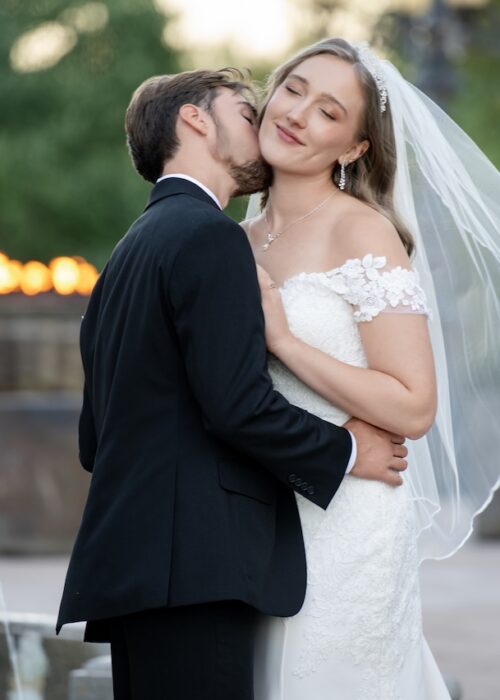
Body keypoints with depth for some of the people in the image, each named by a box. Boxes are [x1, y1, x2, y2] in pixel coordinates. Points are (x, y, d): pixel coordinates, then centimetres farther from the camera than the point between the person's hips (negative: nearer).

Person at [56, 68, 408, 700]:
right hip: (195, 570, -9)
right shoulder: (210, 237, -6)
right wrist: (346, 451, -2)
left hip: (127, 566, 9)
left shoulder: (129, 251, 23)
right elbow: (237, 400, -15)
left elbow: (94, 440, 24)